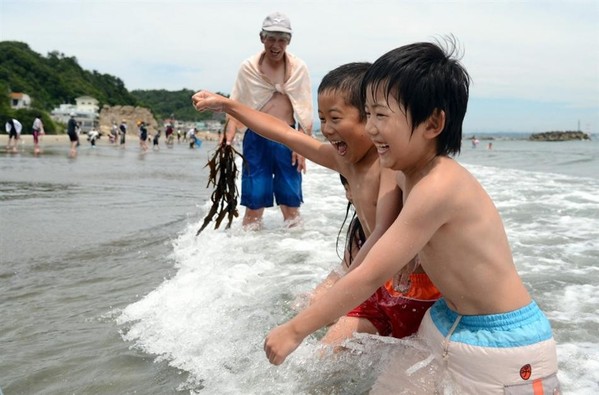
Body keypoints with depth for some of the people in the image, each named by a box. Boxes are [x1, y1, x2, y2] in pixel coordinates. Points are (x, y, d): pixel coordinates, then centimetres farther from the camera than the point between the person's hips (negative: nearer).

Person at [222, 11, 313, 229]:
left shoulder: (299, 68, 1)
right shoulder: (248, 68, 2)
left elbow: (305, 112, 2)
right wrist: (228, 139, -9)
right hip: (256, 139, 0)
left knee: (291, 201, 6)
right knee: (254, 200, 2)